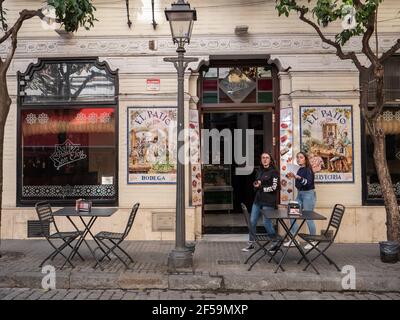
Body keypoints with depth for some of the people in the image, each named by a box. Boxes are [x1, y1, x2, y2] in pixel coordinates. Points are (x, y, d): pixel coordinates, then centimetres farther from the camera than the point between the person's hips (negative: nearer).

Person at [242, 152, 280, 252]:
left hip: (268, 202, -7)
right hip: (258, 200, 7)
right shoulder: (260, 172, 15)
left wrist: (261, 187, -8)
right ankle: (251, 244, 16)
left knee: (266, 223, -3)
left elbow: (274, 187, -12)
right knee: (252, 221, 5)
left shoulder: (274, 172, -6)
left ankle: (276, 243, 15)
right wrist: (255, 184, -1)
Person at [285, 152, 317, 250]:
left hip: (308, 194, -8)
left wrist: (298, 177, -35)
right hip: (299, 194, 8)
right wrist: (293, 176, 8)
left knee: (309, 218, -3)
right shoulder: (299, 170, 11)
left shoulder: (308, 170, -10)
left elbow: (308, 182, -25)